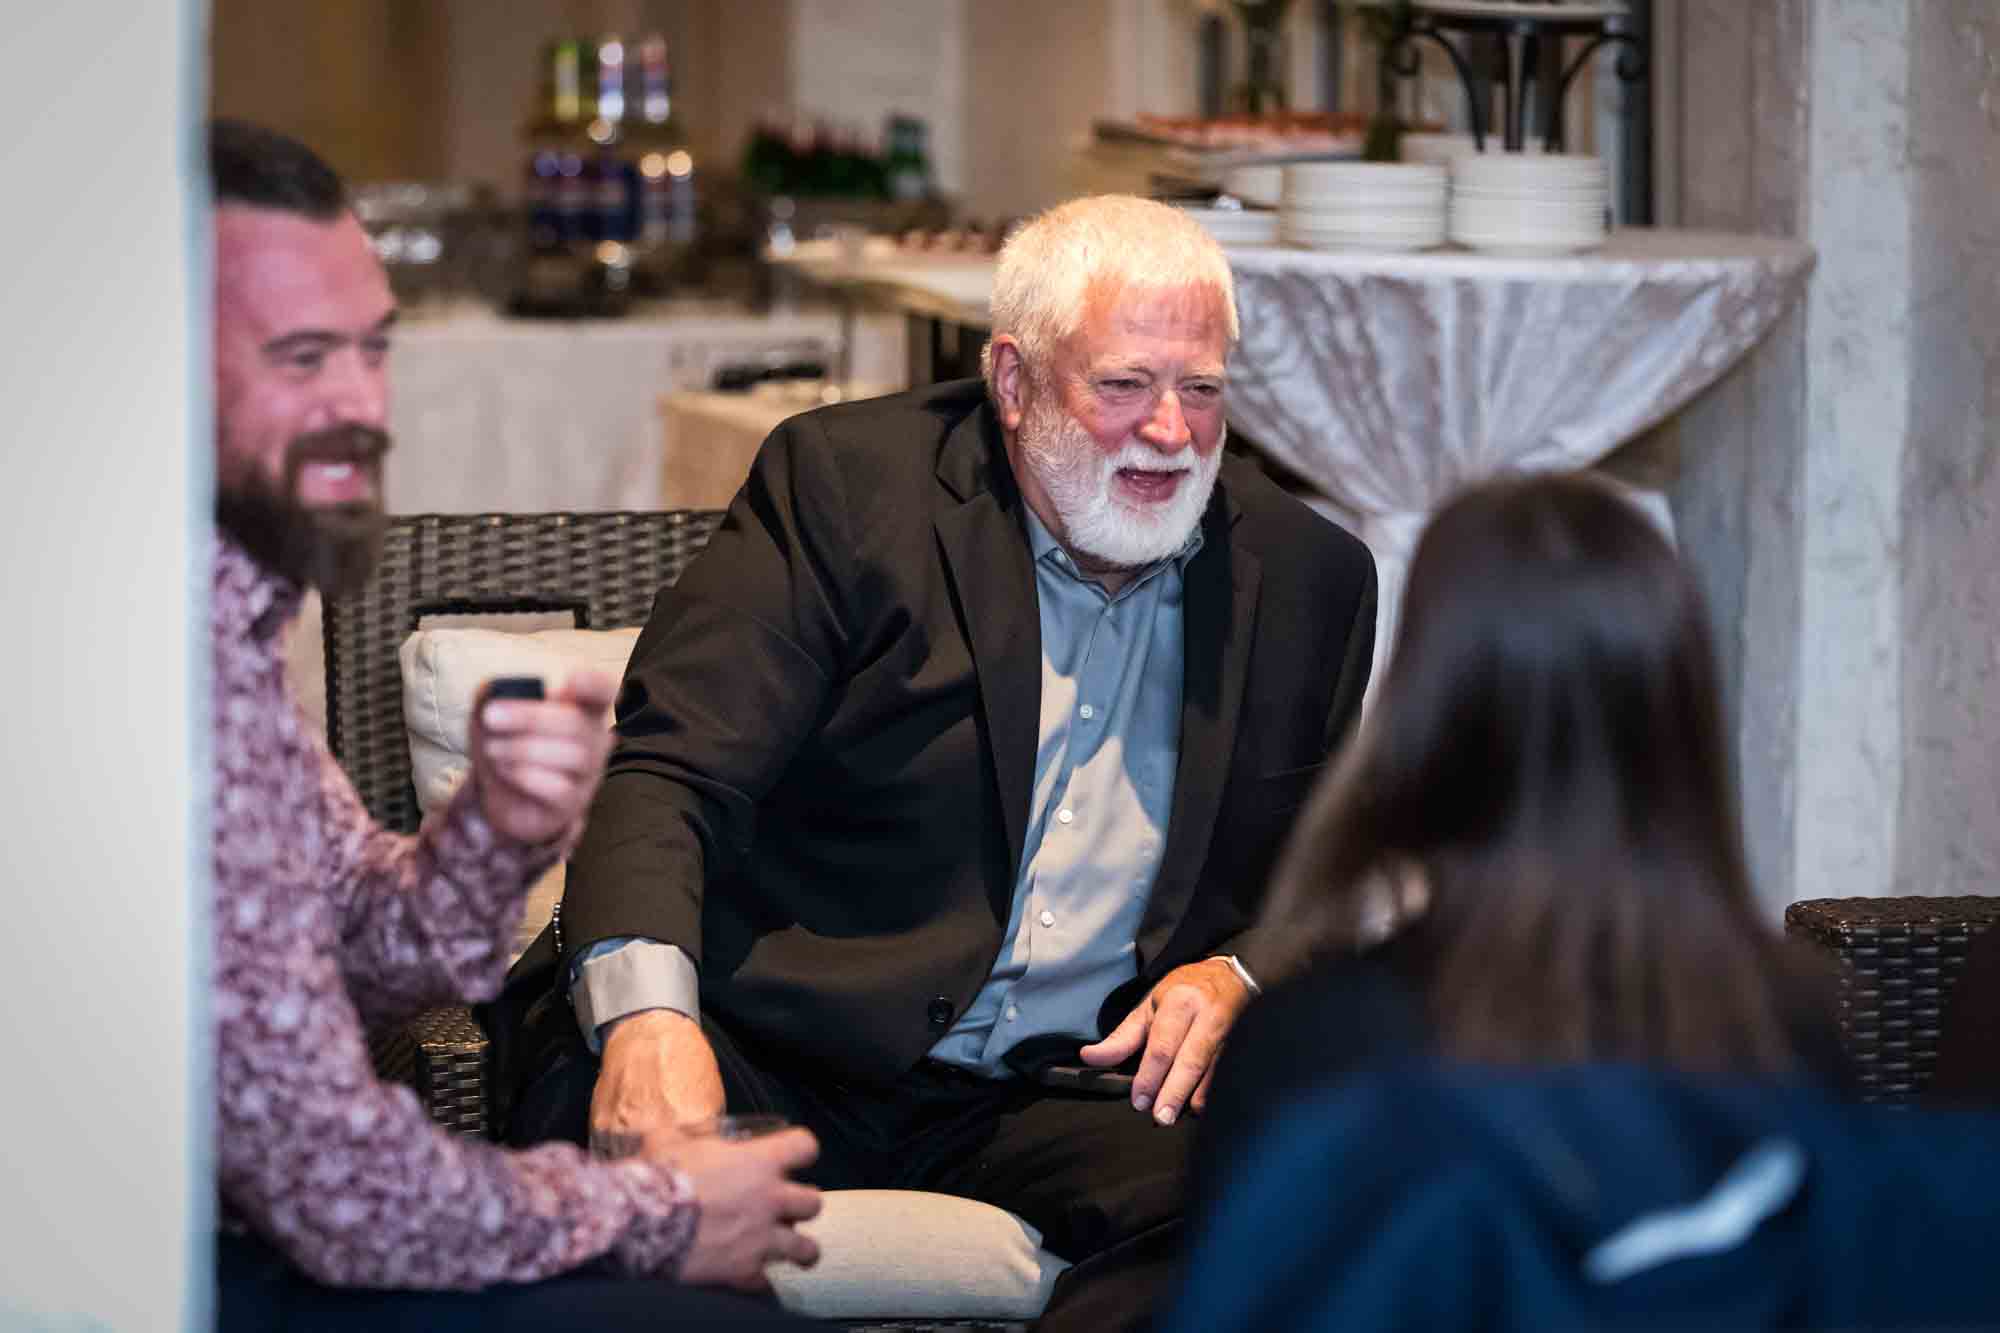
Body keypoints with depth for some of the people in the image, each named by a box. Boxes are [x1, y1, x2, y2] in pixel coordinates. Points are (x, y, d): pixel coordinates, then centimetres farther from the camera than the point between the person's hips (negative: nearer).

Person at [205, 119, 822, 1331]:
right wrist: (662, 1215, -8)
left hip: (247, 1221, 9)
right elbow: (354, 1202, -24)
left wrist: (500, 831, -12)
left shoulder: (236, 601, 4)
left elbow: (368, 951, 10)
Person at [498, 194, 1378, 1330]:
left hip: (1060, 1093, 4)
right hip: (772, 1054, -4)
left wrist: (1242, 975, -5)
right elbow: (670, 775, -9)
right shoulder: (846, 481, 0)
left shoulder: (1305, 577, 11)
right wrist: (646, 1017, -29)